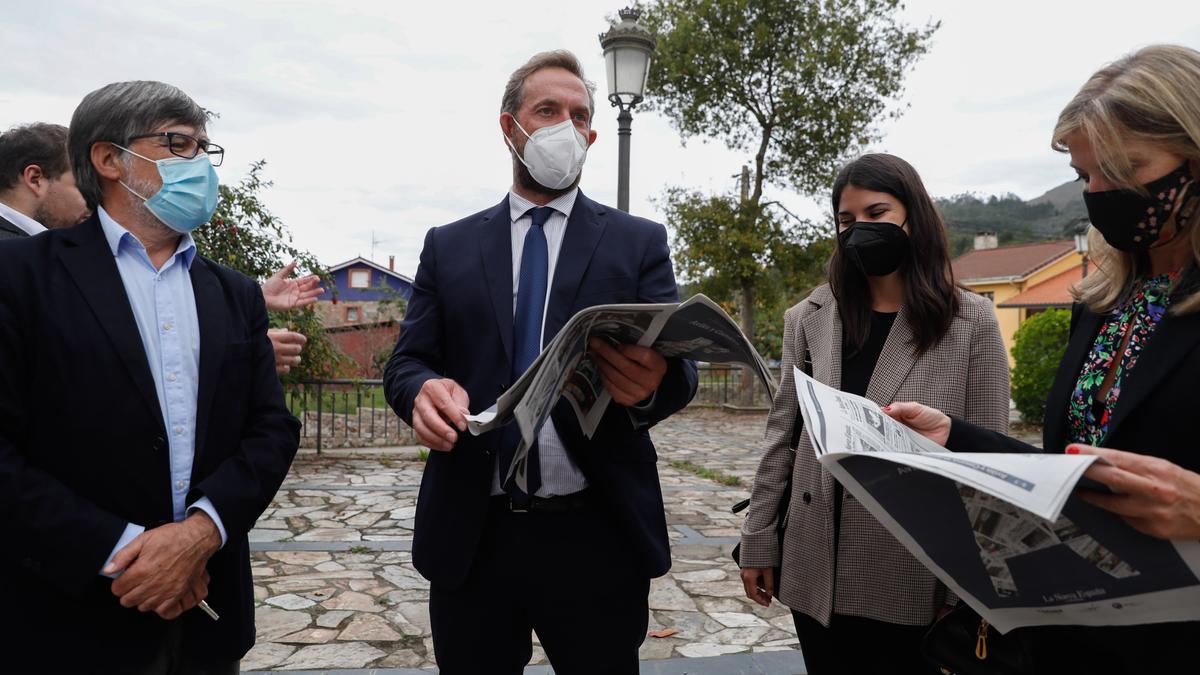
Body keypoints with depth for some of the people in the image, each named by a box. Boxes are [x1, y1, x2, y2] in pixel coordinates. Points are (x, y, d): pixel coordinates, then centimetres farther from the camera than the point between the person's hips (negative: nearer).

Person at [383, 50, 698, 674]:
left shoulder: (638, 241, 5)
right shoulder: (448, 246, 9)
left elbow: (680, 363, -2)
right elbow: (406, 362, 6)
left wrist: (654, 382, -27)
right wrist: (425, 389, -19)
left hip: (598, 536, -1)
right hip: (470, 538, 2)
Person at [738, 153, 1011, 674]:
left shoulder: (971, 322, -2)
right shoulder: (811, 318, 5)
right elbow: (781, 439, 6)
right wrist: (758, 542, 4)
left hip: (914, 577, -2)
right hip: (818, 572, 2)